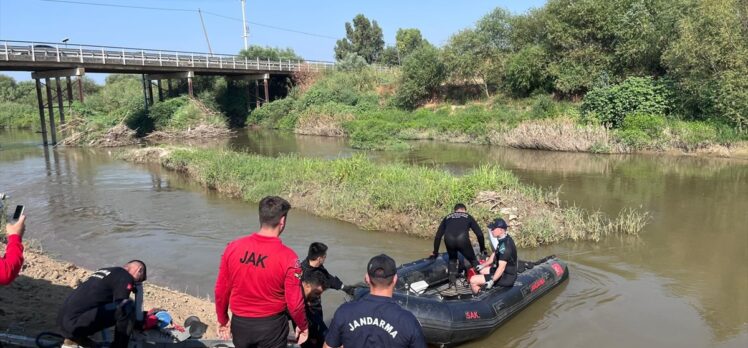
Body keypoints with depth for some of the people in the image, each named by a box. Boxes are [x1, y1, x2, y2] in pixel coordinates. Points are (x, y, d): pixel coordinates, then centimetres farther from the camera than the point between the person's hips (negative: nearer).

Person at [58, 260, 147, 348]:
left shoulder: (105, 272, 24)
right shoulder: (125, 277, -4)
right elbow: (121, 310, -11)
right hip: (75, 323, -10)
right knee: (127, 306, -14)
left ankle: (73, 340, 18)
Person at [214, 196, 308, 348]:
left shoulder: (233, 247, -10)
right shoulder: (287, 257, -20)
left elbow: (221, 291, -2)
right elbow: (294, 303, -15)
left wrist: (222, 320, 14)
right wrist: (303, 327, 4)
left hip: (240, 323, 3)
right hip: (271, 325, -3)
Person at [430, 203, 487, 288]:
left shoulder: (447, 218, 33)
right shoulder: (468, 217, 29)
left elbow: (438, 236, 32)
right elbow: (479, 234, 24)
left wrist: (435, 252, 40)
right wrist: (483, 249, 36)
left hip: (449, 240, 2)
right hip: (462, 239, -2)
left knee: (452, 259, 30)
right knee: (473, 260, 22)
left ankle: (452, 282, 23)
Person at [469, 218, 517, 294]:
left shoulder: (505, 245, -26)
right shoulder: (503, 240, 6)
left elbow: (501, 267, -31)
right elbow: (494, 255, 17)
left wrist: (492, 280, -34)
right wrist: (483, 265, 15)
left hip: (506, 277, -11)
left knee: (473, 280, -16)